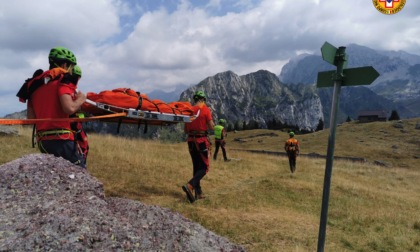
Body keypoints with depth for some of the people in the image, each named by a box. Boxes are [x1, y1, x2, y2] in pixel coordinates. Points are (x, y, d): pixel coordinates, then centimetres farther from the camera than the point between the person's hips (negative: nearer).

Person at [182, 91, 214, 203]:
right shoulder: (205, 109, -8)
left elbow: (185, 130, 11)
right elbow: (211, 127, -12)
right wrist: (211, 123, 8)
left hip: (191, 141, 6)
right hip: (202, 141, -6)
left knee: (196, 167, 14)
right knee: (204, 167, 1)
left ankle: (198, 192, 17)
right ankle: (190, 185, -19)